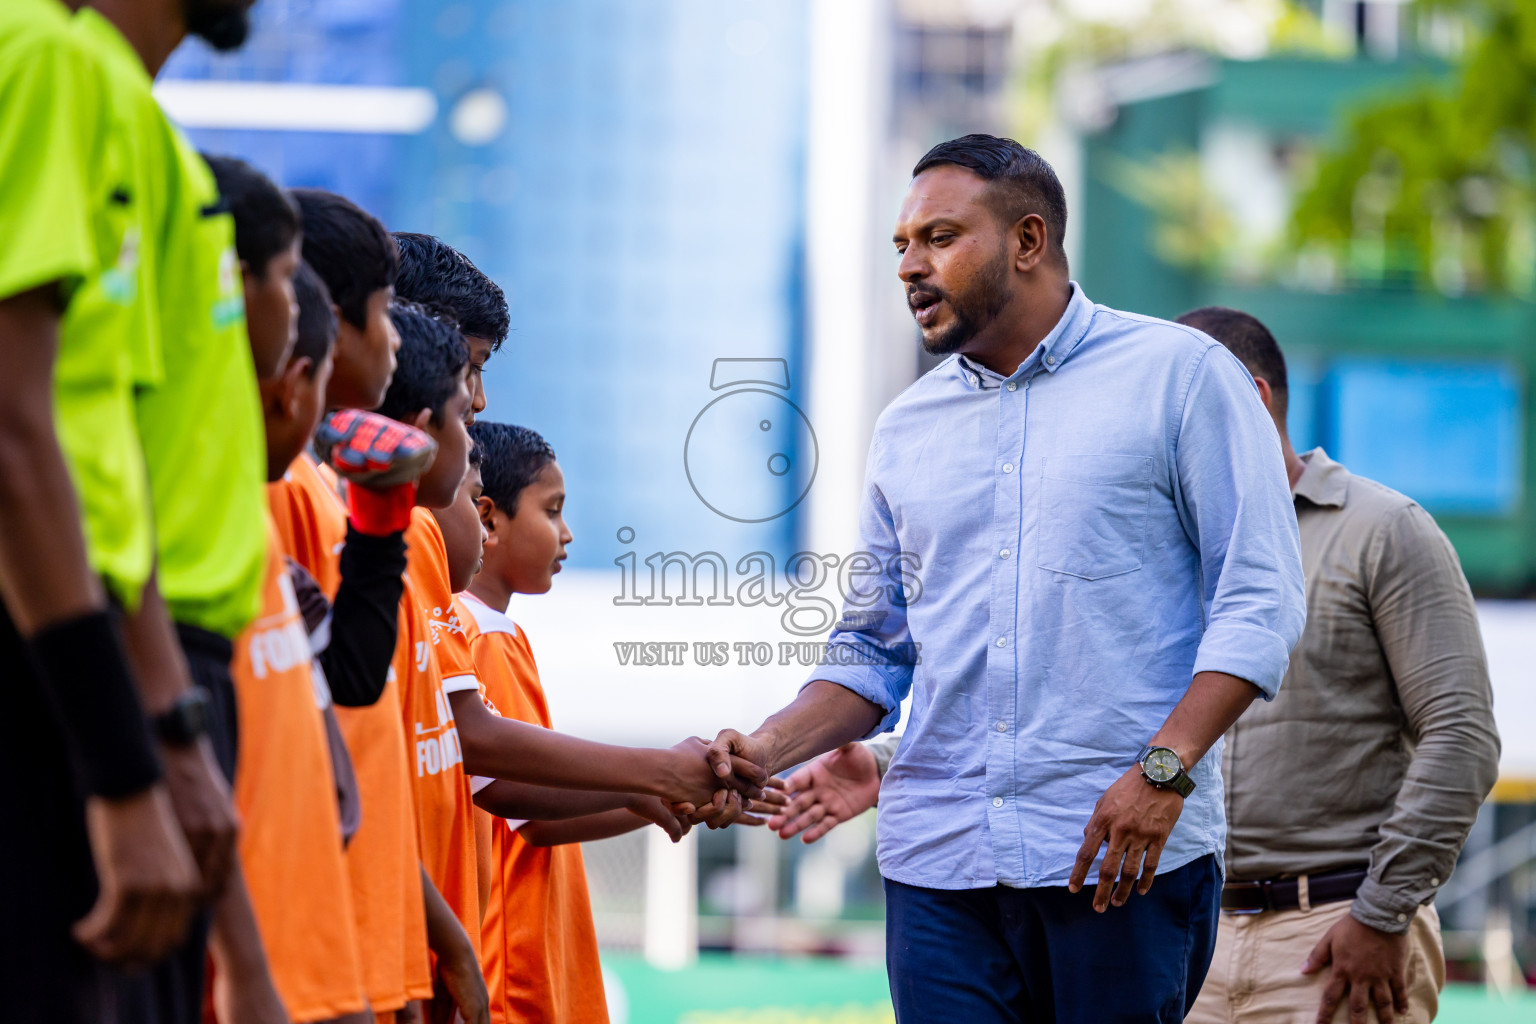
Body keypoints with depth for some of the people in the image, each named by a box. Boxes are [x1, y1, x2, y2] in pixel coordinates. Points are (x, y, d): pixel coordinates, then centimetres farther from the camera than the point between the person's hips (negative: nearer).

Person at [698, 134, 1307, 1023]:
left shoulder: (1178, 375, 2)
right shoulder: (907, 430, 17)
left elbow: (1260, 600, -5)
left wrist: (1164, 768, -17)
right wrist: (769, 748, 0)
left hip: (1127, 860, -4)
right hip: (939, 864, 4)